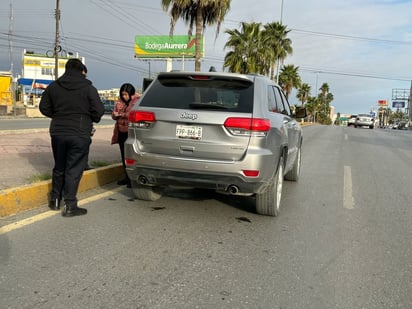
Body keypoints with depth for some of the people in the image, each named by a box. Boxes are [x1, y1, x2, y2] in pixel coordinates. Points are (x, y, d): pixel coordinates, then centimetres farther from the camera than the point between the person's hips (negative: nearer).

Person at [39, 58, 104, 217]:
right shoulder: (88, 88, -7)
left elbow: (44, 108, 8)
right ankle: (69, 205, 1)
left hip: (57, 132, 5)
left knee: (59, 167, 18)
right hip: (79, 134, -4)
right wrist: (90, 119, 10)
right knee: (74, 169, 0)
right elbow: (98, 111, -10)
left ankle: (55, 199, 28)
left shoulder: (53, 86, 5)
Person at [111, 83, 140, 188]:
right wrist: (115, 114, -8)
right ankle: (127, 177, 24)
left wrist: (121, 114, -18)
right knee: (124, 156, 13)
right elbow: (114, 115, 15)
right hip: (121, 132, 8)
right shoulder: (119, 101, 14)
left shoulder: (137, 101, -8)